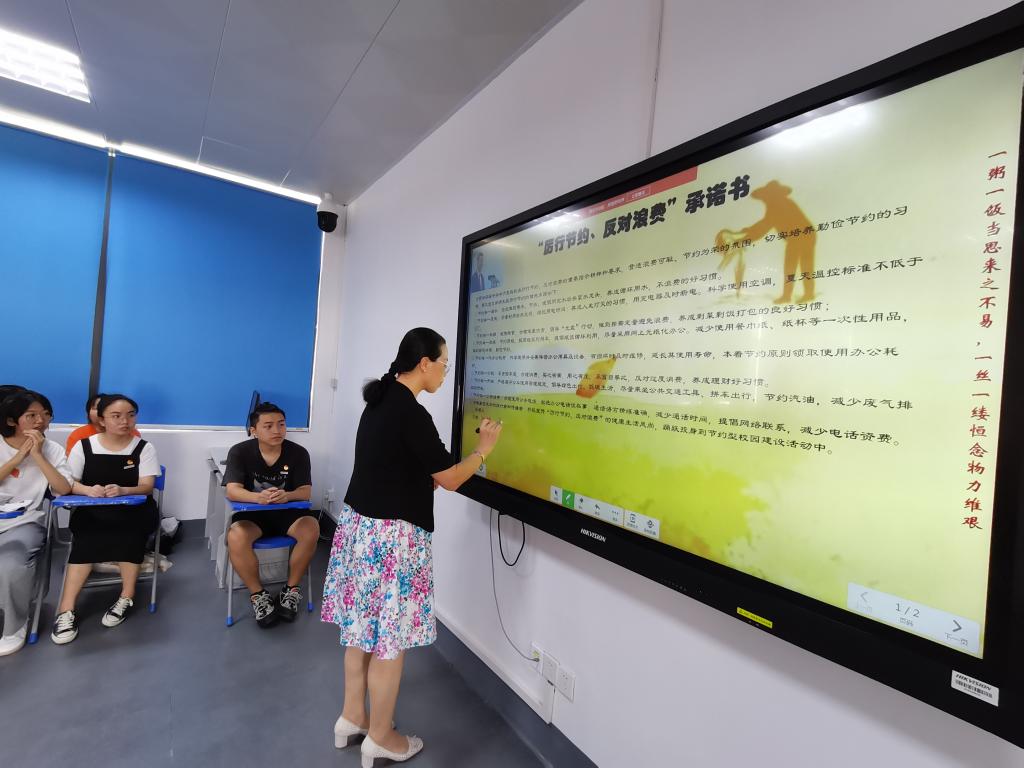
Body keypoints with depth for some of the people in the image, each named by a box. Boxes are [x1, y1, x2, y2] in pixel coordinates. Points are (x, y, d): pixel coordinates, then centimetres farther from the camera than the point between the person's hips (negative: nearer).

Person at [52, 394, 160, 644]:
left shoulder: (144, 448, -2)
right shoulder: (84, 446, 2)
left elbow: (147, 487, -8)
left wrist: (122, 490, -30)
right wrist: (88, 490, -22)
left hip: (133, 511, -1)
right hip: (92, 511, 1)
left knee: (129, 532, -32)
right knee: (86, 538, -30)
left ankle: (127, 598, -21)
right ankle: (67, 609, -24)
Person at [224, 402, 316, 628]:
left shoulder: (298, 453, -11)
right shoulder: (239, 452, -11)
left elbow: (306, 491, -15)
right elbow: (232, 490, -21)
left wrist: (287, 495, -40)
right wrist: (259, 497, -43)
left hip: (287, 512, 1)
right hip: (252, 513, 0)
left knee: (311, 529, -29)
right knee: (236, 538, -32)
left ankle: (292, 589, -6)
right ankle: (258, 594, -9)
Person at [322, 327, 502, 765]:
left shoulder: (380, 401, 7)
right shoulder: (412, 413, -22)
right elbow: (449, 479, -14)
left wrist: (430, 477, 17)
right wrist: (484, 448, -1)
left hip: (360, 523, 9)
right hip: (391, 535, -9)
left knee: (363, 627, 21)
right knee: (389, 637, 8)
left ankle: (351, 719, 37)